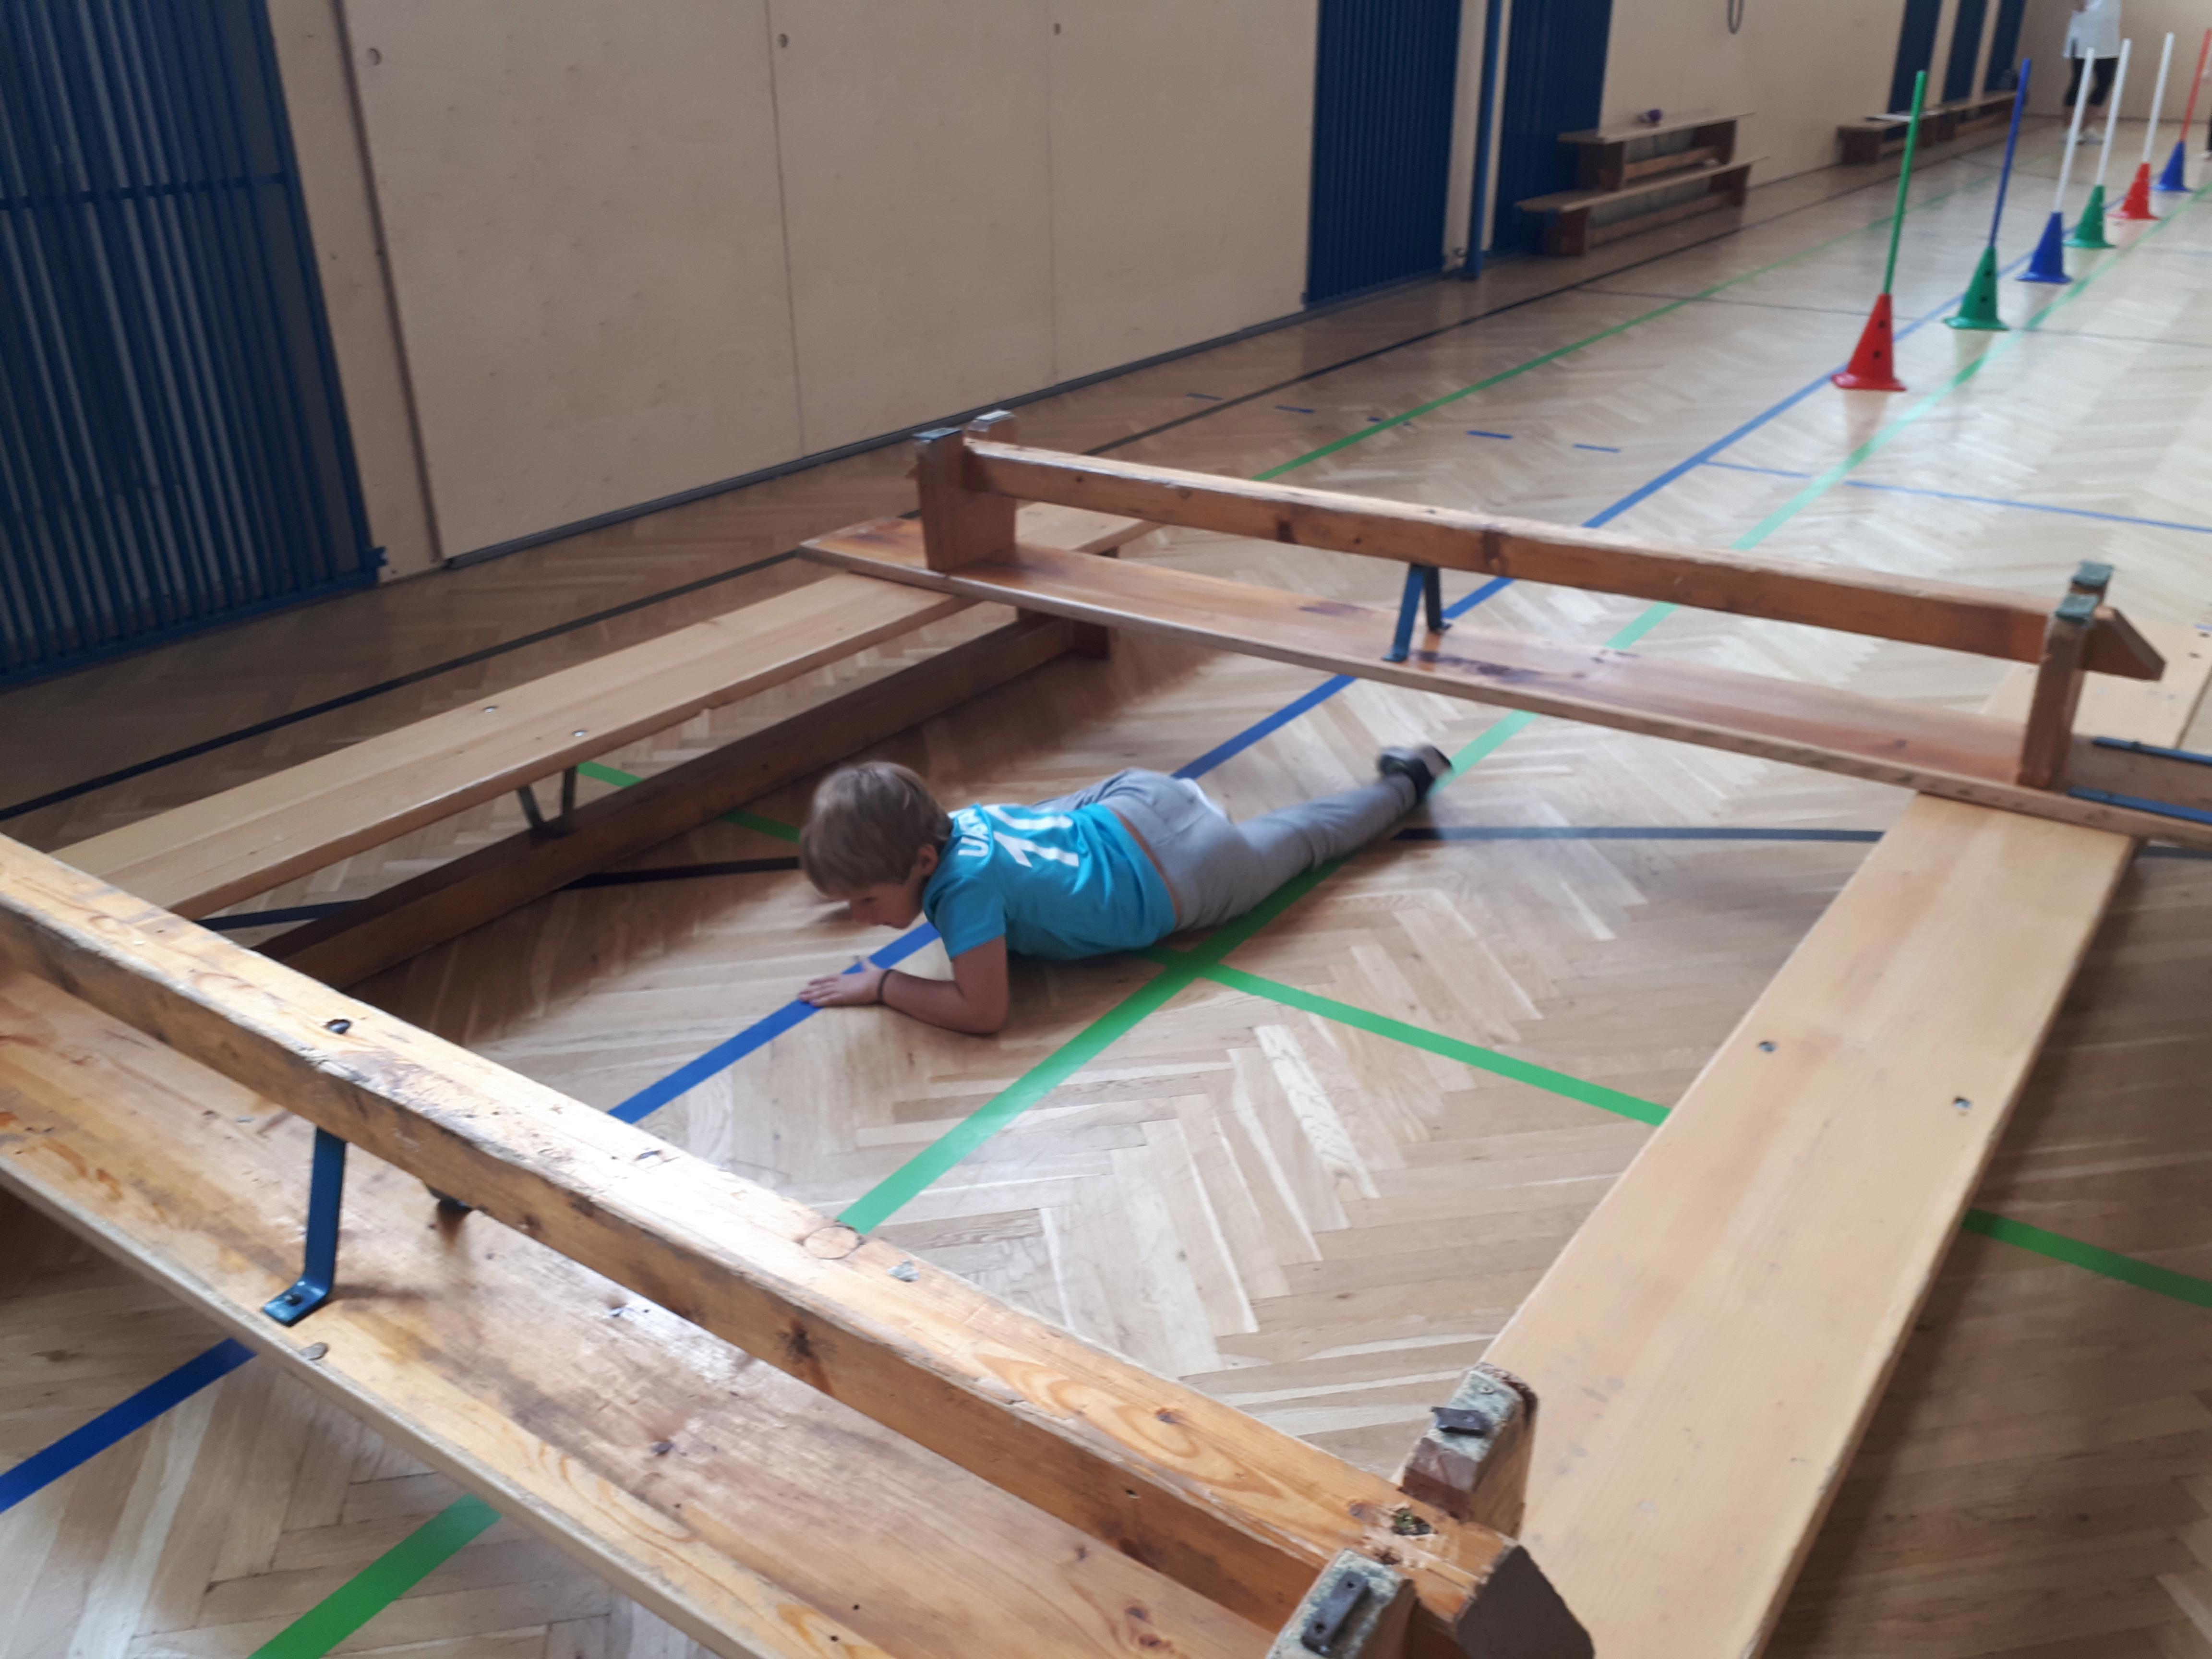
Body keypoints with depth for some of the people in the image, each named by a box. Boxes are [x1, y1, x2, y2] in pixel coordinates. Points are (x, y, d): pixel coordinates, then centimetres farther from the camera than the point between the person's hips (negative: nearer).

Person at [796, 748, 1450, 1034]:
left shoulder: (966, 883, -38)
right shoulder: (956, 816, -15)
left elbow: (983, 1011, -39)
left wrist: (882, 985, -29)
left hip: (1184, 881, -6)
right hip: (1139, 801, 6)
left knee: (1304, 837, 22)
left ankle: (1404, 782, 45)